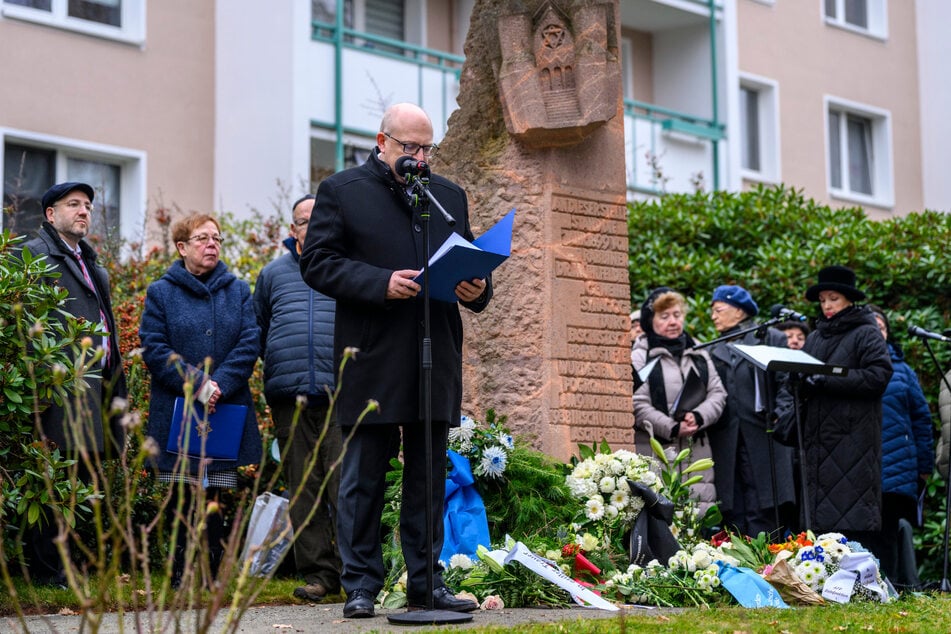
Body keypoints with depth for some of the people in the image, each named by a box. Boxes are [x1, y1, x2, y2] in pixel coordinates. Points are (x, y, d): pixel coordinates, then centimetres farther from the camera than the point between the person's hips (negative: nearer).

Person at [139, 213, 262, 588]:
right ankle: (181, 578, 7)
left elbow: (249, 343, 2)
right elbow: (154, 348, -4)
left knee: (214, 495, 2)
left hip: (226, 411, 2)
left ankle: (209, 575, 9)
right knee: (184, 495, -1)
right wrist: (196, 384, -16)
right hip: (177, 412, -2)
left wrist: (220, 384, -13)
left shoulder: (237, 291, 12)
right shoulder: (161, 293, 5)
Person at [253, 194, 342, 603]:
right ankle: (318, 572, 7)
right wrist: (281, 365, 12)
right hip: (290, 400, 3)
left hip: (341, 395, -3)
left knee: (345, 483, -9)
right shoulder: (274, 274, 17)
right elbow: (257, 332, 24)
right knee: (304, 488, 3)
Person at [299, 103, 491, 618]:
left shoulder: (450, 195, 17)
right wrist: (380, 284, -16)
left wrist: (476, 288, -3)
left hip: (435, 361, 4)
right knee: (362, 480, 1)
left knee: (428, 478, 8)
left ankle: (426, 583, 14)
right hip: (371, 361, -4)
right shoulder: (341, 190, 3)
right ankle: (360, 585, 8)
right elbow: (317, 262, -4)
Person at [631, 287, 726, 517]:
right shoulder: (640, 357, 1)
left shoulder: (698, 354, 18)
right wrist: (673, 429, -16)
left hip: (697, 448, 5)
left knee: (702, 509, -2)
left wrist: (698, 417, -9)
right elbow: (638, 405, -8)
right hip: (656, 450, -4)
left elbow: (718, 394, 11)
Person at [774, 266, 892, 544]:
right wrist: (786, 407, -4)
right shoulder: (815, 337, 20)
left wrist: (827, 380, -15)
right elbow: (794, 378, 17)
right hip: (817, 442, 7)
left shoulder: (866, 334, 1)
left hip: (853, 441, -6)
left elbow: (879, 375, -13)